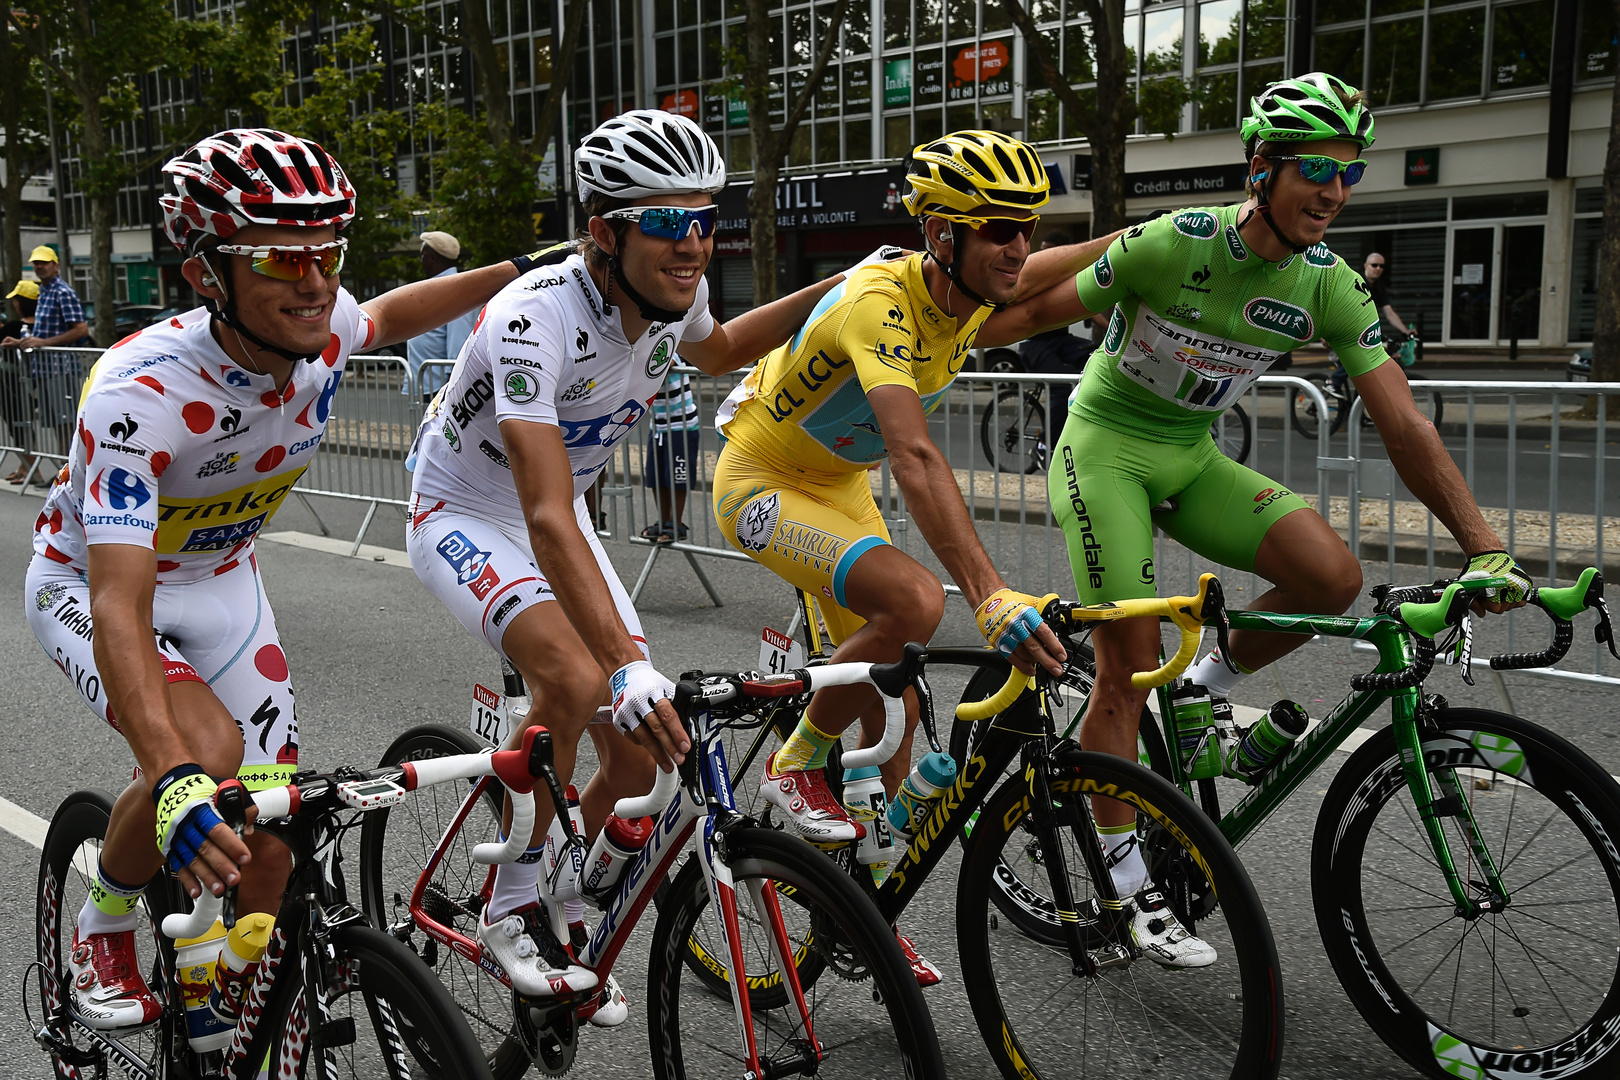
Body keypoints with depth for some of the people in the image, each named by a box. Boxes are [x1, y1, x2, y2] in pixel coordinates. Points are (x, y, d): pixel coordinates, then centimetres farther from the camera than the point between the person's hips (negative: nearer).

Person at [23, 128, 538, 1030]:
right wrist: (175, 782, -59)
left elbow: (387, 317, 7)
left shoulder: (322, 330, -21)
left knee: (269, 848, -2)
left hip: (222, 581, 5)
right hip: (93, 584, -5)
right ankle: (104, 928, -2)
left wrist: (520, 273, 5)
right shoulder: (142, 394, -38)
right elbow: (119, 609, -46)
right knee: (209, 749, -32)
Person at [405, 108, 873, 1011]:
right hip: (465, 519, -6)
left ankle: (566, 918, 23)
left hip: (560, 518, 6)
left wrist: (836, 292, 6)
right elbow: (546, 522, -44)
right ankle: (513, 908, -12)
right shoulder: (536, 319, -35)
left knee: (639, 759, -3)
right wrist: (627, 665, -55)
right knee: (576, 680, -34)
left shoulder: (670, 297, -13)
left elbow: (715, 351, 15)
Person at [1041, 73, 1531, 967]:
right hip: (1104, 448, -4)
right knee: (1129, 664, -10)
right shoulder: (1172, 246, -22)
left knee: (1333, 574, -19)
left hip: (1192, 460, 5)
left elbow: (1403, 425, -10)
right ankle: (1121, 879, 3)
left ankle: (1207, 689, 6)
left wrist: (1486, 550, -14)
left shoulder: (1330, 287, -9)